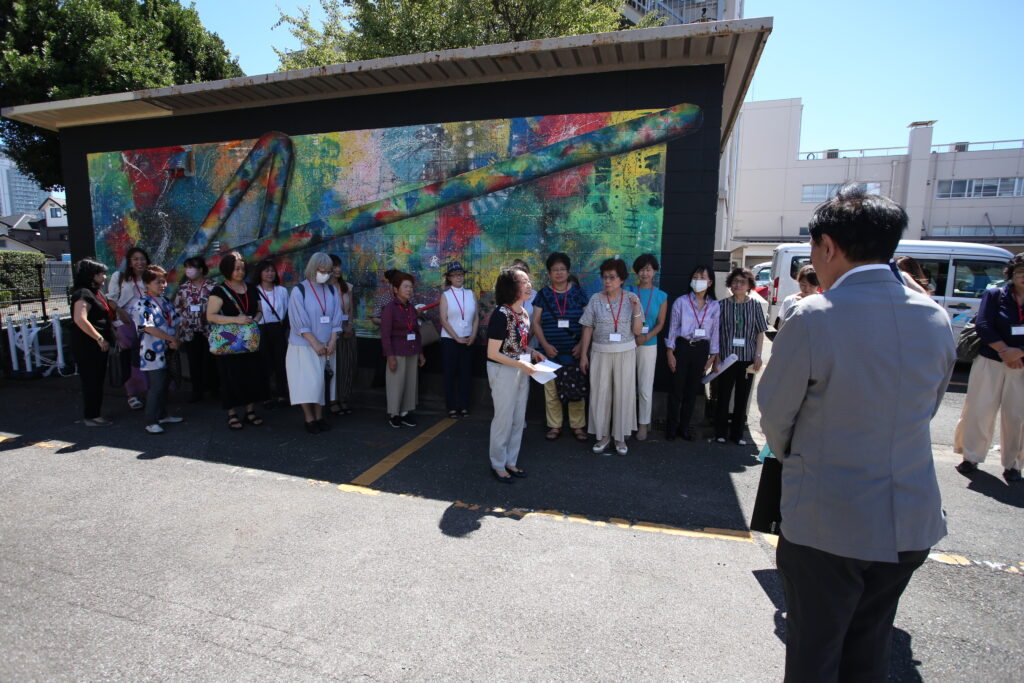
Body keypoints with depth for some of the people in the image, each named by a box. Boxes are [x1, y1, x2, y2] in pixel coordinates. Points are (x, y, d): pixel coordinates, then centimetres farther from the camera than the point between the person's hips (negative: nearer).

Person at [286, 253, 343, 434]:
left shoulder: (332, 291, 5)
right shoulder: (299, 290, -7)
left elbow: (336, 319, 4)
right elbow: (300, 321, -11)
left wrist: (332, 341, -7)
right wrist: (315, 343, -15)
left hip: (326, 346, 4)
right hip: (304, 345, -4)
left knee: (321, 381, 6)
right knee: (308, 382, -6)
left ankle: (319, 416, 15)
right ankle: (309, 418, 6)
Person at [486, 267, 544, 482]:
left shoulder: (524, 314, 4)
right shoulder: (501, 314, -20)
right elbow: (492, 353, -20)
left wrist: (533, 353, 1)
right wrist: (521, 364, -22)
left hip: (521, 370, 8)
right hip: (503, 371, -8)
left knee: (518, 420, 15)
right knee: (504, 419, 5)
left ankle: (510, 461, 30)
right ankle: (498, 465, 23)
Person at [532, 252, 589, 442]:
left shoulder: (578, 292, 5)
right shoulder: (543, 294, 6)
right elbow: (535, 322, 4)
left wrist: (582, 344, -6)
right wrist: (545, 345, -6)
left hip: (574, 351, 0)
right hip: (550, 351, 1)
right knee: (551, 390, 2)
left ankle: (578, 426, 15)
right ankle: (554, 426, 16)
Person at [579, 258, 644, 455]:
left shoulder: (632, 299, -3)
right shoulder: (596, 299, -3)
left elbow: (637, 331, -3)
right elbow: (588, 328, 1)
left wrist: (637, 310, -18)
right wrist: (583, 355, 0)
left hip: (625, 352, 0)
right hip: (601, 352, 0)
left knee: (623, 393, 6)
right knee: (600, 393, 5)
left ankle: (620, 437, 21)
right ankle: (603, 435, 21)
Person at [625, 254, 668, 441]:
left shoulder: (661, 296, 3)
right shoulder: (628, 291, 1)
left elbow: (660, 323, 2)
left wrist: (646, 337, -14)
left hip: (648, 346, 0)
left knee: (645, 388, 4)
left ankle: (644, 423, 19)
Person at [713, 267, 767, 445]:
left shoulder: (755, 306, 3)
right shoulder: (723, 305, -1)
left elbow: (760, 332, 6)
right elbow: (716, 333, 1)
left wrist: (758, 355, -1)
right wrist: (716, 356, -3)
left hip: (748, 358, 1)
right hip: (727, 357, -1)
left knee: (742, 396, 8)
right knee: (724, 395, 5)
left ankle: (737, 433, 20)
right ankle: (721, 432, 17)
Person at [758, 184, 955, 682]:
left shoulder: (813, 318, -21)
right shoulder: (935, 317, -1)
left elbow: (774, 414, -10)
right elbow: (927, 407, 11)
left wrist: (789, 456, 10)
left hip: (826, 524, -6)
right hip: (912, 525, 6)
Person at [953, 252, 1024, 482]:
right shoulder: (995, 295, 2)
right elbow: (982, 325, -8)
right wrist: (1004, 350, -16)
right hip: (990, 362, -1)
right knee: (979, 411, 3)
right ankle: (971, 457, 17)